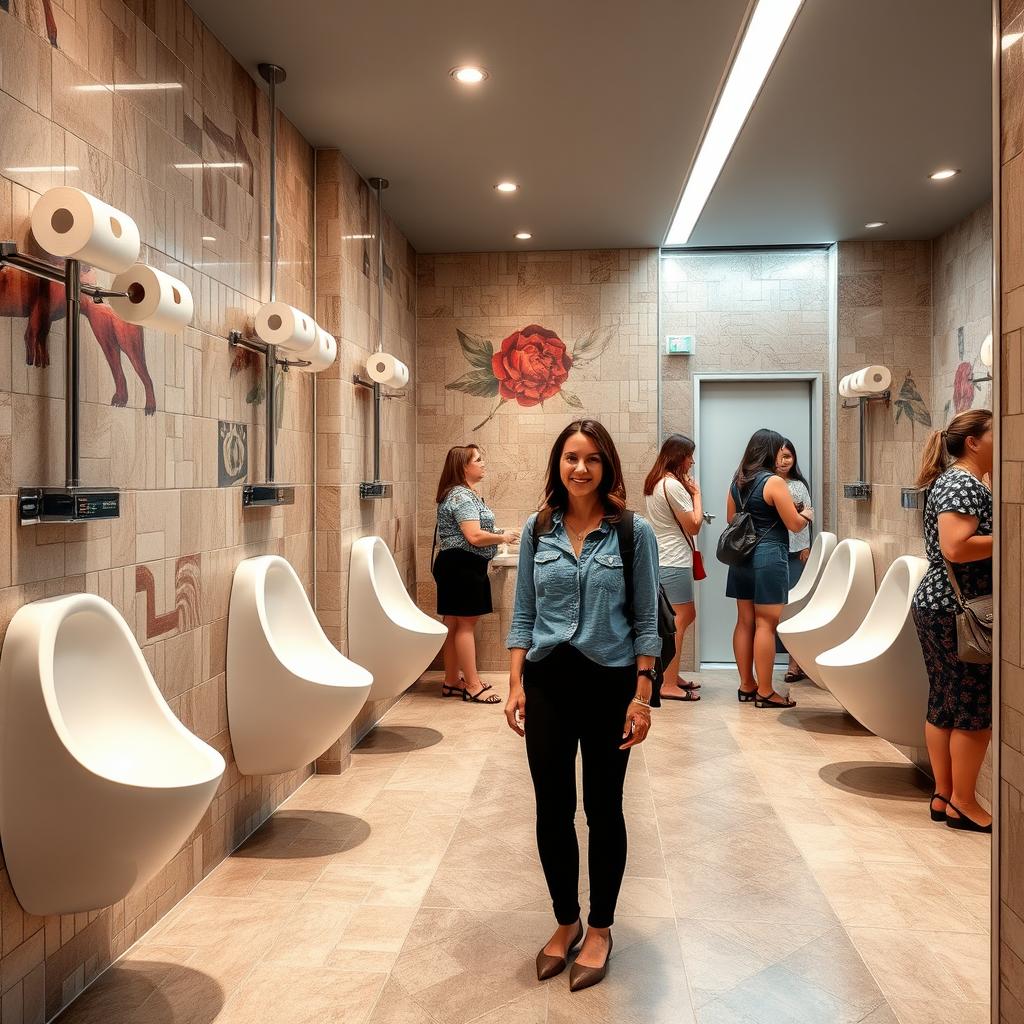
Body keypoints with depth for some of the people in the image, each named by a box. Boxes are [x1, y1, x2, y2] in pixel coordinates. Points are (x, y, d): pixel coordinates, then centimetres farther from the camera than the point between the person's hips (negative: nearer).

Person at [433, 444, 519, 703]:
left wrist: (497, 535, 17)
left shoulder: (466, 494, 18)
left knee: (454, 624, 13)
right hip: (462, 565, -11)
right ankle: (473, 686, -1)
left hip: (461, 566, 11)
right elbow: (475, 536, -23)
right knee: (466, 624, -6)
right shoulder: (461, 496, -16)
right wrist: (503, 537, -9)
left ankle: (452, 682, 20)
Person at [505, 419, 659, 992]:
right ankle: (566, 921, 33)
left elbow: (645, 622, -4)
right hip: (547, 681, 3)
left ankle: (600, 928, 30)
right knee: (552, 810, 11)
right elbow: (524, 615, 6)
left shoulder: (633, 532, -5)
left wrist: (642, 696, -8)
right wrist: (516, 684, 0)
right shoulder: (537, 530, 3)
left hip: (609, 683, -2)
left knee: (603, 809, 10)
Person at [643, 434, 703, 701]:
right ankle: (668, 685, -1)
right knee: (680, 620, -5)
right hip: (674, 561, -10)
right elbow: (694, 526, -14)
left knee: (686, 616, 18)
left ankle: (671, 676, 24)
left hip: (663, 559, 10)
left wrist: (688, 491, 8)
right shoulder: (673, 484, -17)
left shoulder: (655, 482, 13)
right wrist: (696, 494, -4)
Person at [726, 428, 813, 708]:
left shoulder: (737, 482, 9)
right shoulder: (774, 481, -12)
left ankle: (746, 685, 19)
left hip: (742, 557, 7)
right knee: (765, 624, -4)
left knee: (745, 621, 11)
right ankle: (764, 692, 0)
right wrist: (806, 515, 11)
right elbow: (794, 524, -9)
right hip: (769, 556, -7)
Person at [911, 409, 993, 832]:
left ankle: (943, 796, 21)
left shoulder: (956, 481, 17)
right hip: (957, 611, -10)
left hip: (937, 606, 10)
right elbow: (955, 548, -26)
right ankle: (962, 804, 9)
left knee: (944, 705, 13)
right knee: (974, 709, -1)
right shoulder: (964, 484, -15)